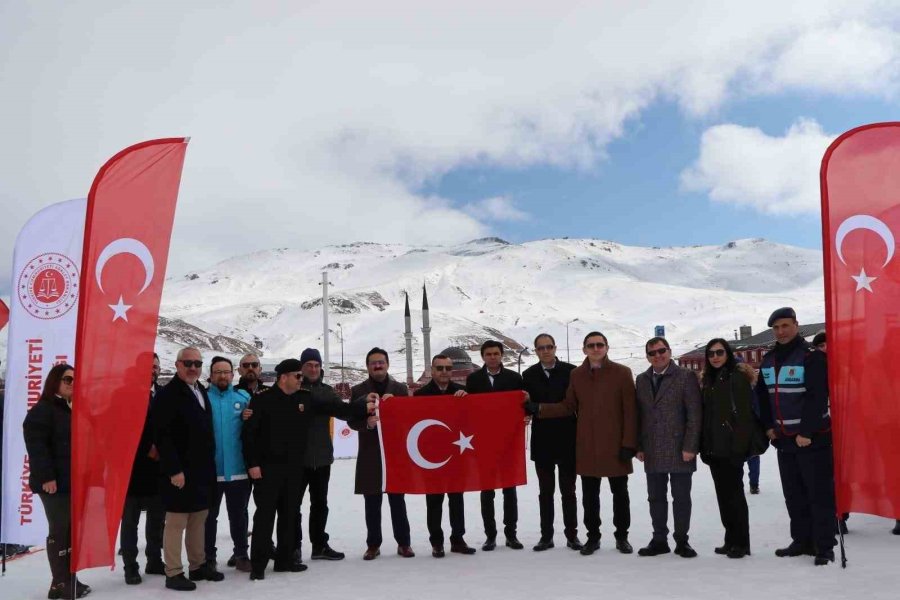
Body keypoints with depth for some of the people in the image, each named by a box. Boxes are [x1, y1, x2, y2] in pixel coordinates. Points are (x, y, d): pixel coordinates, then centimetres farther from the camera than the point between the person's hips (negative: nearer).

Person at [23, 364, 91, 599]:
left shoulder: (74, 409, 17)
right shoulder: (42, 410, -8)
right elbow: (36, 445, -17)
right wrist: (46, 476, -22)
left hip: (74, 481, 8)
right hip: (54, 482, -8)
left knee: (72, 530, 10)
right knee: (59, 530, -4)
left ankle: (68, 579, 18)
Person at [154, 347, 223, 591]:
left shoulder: (201, 391, 14)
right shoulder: (167, 394, -12)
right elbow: (162, 436, -18)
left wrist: (210, 465, 16)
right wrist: (174, 469, -22)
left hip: (203, 470, 8)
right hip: (181, 471, -8)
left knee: (199, 520, 15)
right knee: (176, 522, 0)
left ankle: (198, 565, 25)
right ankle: (173, 573, 8)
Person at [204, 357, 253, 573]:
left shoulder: (243, 397, 4)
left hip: (238, 469, 1)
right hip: (209, 470, -1)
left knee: (239, 515, 13)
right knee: (209, 515, 13)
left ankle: (241, 554, 25)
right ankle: (208, 556, 25)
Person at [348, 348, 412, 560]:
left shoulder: (400, 389, 8)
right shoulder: (358, 391, 6)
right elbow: (352, 421, -1)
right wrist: (367, 423, -21)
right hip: (370, 454, 0)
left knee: (398, 501, 5)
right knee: (372, 504, 4)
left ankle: (403, 543, 14)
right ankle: (373, 544, 14)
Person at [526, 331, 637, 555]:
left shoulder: (622, 373, -5)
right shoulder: (577, 375, 5)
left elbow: (630, 411, -7)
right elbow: (569, 407, 7)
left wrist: (629, 443, -12)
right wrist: (539, 409, -5)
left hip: (615, 446, -2)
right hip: (586, 447, 3)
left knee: (620, 493, 10)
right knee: (589, 495, 10)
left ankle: (622, 537, 25)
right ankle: (593, 537, 24)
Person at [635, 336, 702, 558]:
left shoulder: (686, 376, -4)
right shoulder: (642, 380, 10)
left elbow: (694, 414, -7)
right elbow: (638, 415, 11)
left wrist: (690, 447, -12)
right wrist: (638, 446, 5)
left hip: (679, 450, -4)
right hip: (652, 452, 4)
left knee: (681, 498, 5)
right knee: (656, 498, 9)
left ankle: (681, 540, 17)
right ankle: (659, 540, 20)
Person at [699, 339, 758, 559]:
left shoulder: (738, 377, -7)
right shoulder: (708, 380, 14)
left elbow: (745, 414, -14)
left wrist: (740, 446, -19)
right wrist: (704, 446, 11)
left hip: (731, 447, -7)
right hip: (714, 448, 7)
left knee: (734, 493, -2)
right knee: (723, 494, 11)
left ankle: (741, 543, 7)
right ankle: (731, 540, 20)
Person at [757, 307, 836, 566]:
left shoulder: (813, 356, -10)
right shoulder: (768, 360, 11)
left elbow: (817, 397, -17)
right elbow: (763, 395, 18)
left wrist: (806, 432, -20)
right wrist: (769, 426, 8)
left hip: (813, 438, -7)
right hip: (783, 439, 7)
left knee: (820, 494, -2)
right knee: (793, 495, 13)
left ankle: (824, 546, 4)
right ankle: (802, 540, 23)